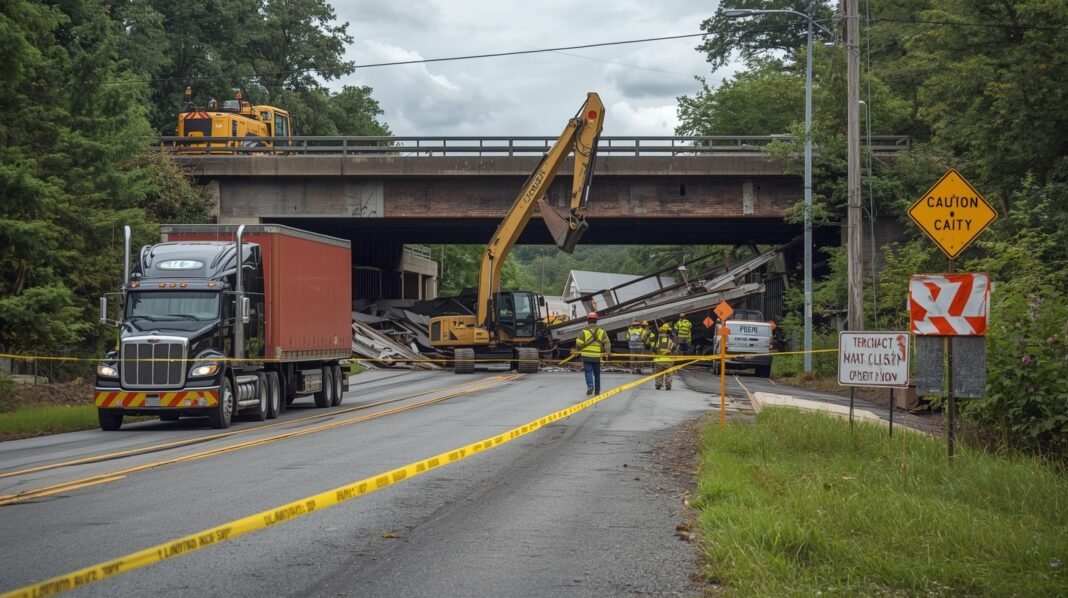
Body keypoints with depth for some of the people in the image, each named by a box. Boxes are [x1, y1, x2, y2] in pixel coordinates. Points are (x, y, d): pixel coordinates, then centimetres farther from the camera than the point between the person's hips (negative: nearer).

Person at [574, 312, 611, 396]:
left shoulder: (584, 331, -7)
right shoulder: (601, 331, 3)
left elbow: (579, 343, -8)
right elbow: (607, 342, 0)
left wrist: (578, 350, 11)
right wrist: (607, 352, 5)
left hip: (586, 355, -3)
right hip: (597, 356, 3)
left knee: (588, 372, 0)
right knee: (597, 373, 13)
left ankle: (590, 386, -22)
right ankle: (597, 390, 18)